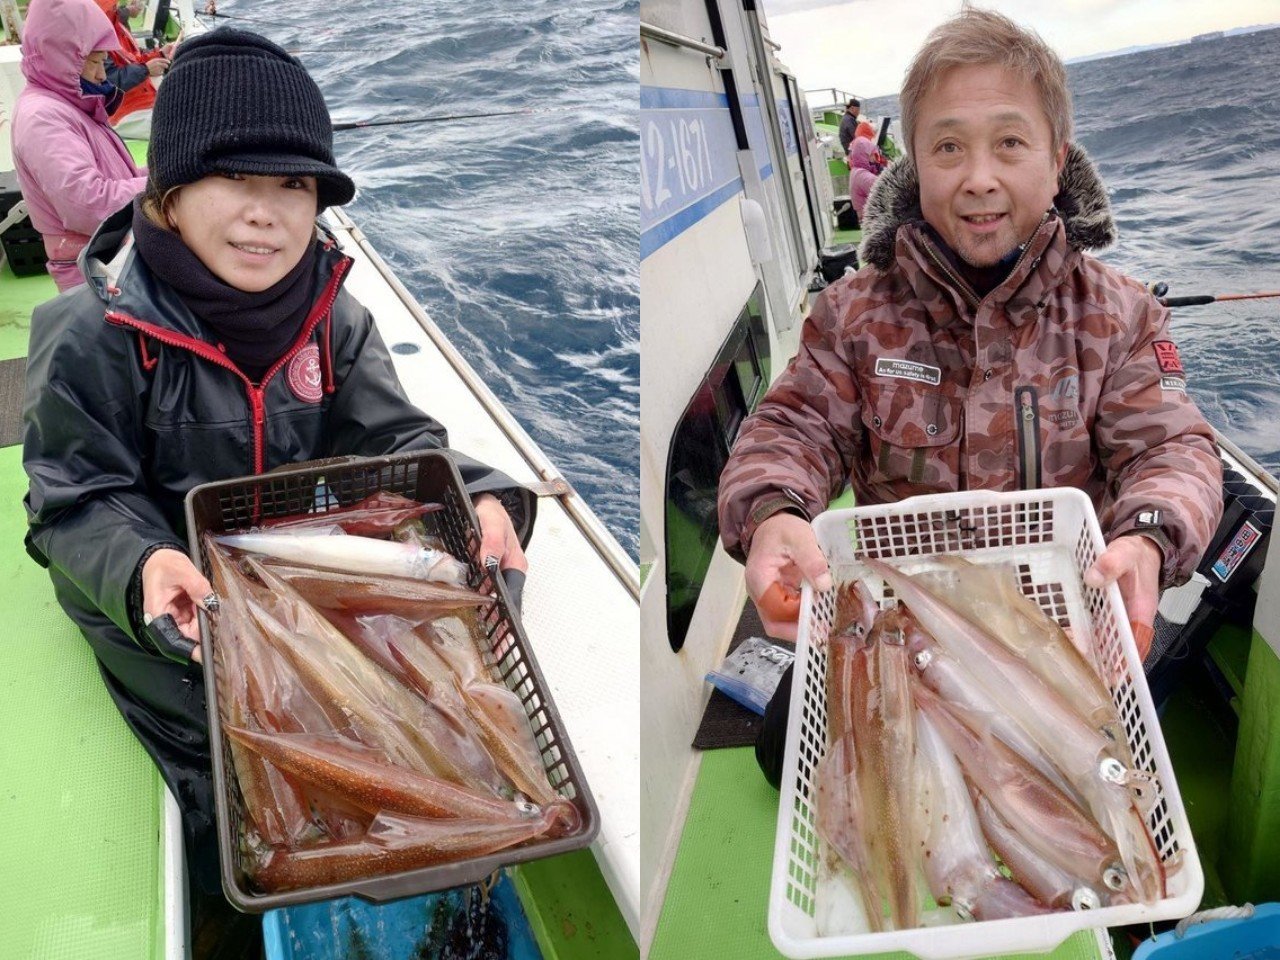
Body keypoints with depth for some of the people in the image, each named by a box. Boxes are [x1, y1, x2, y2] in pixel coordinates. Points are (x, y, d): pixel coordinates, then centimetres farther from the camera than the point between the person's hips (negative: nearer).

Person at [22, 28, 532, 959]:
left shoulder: (336, 320, -7)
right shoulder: (96, 337, -19)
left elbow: (397, 440, -9)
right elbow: (75, 502, -14)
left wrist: (484, 500, -30)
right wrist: (142, 565, -36)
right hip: (165, 605, -4)